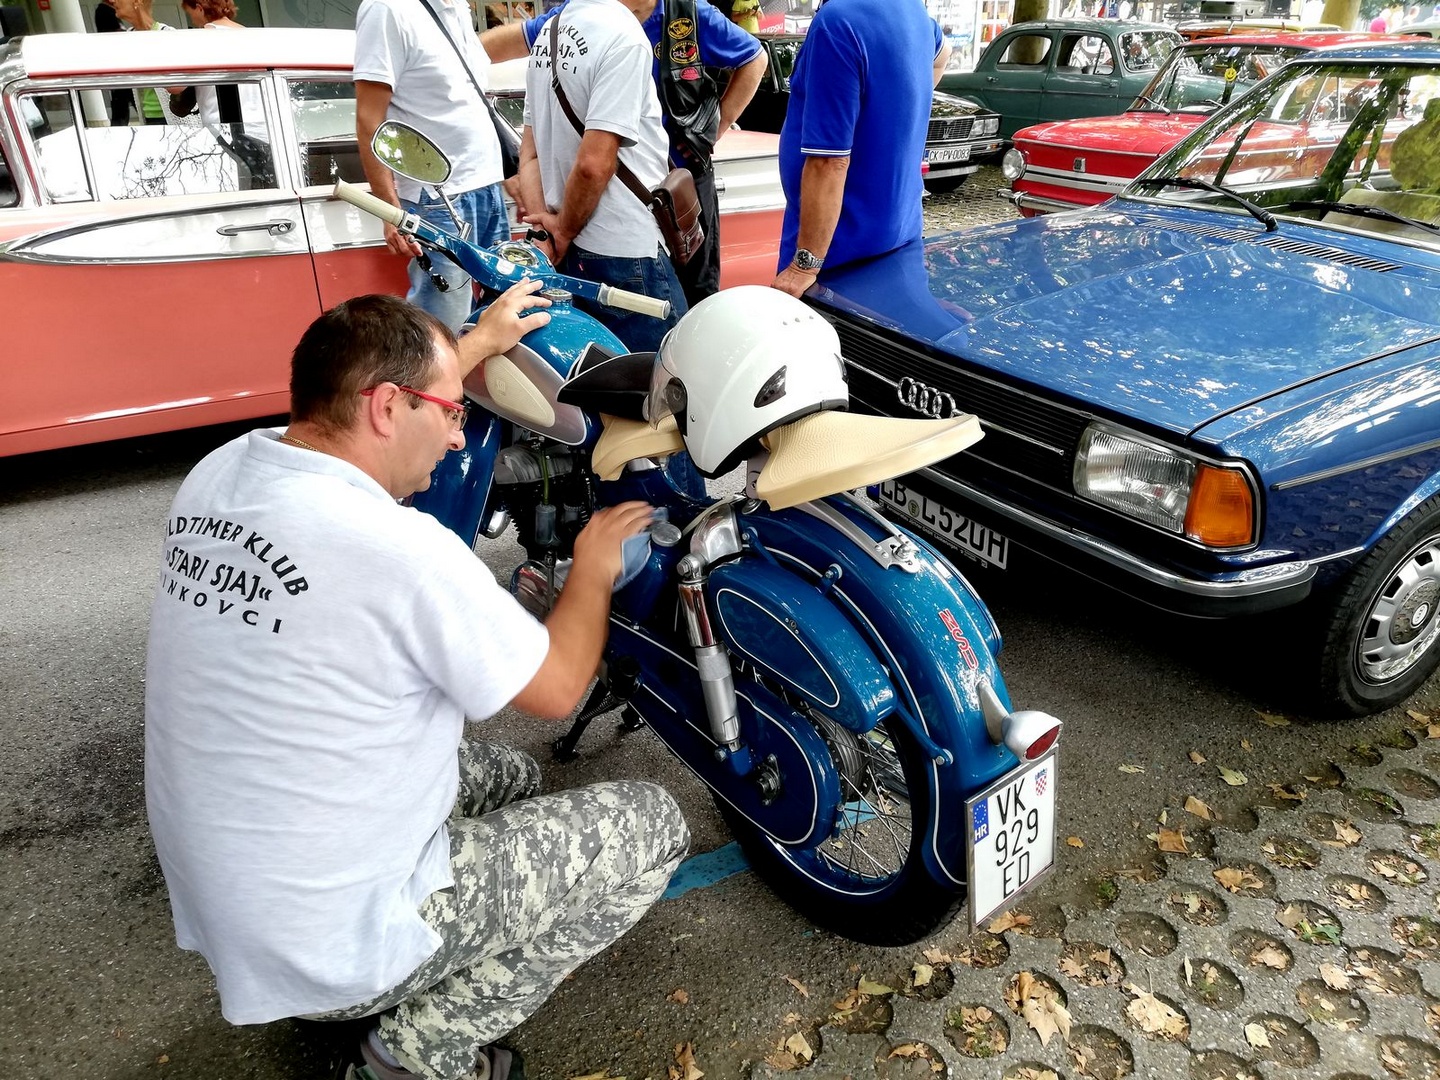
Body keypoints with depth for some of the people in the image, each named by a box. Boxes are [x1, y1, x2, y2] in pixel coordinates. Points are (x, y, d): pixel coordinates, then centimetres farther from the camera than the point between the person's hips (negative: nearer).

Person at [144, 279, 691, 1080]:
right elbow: (556, 690, -13)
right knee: (650, 825, 0)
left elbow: (354, 411, 17)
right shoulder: (400, 550, -29)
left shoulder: (218, 476, -5)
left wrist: (479, 344, 25)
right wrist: (596, 566, 3)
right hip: (328, 948, -8)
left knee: (508, 777, 26)